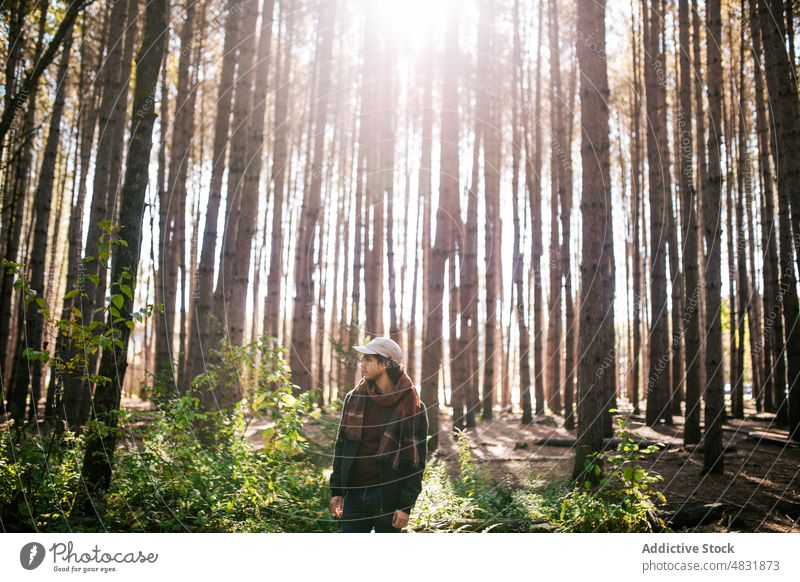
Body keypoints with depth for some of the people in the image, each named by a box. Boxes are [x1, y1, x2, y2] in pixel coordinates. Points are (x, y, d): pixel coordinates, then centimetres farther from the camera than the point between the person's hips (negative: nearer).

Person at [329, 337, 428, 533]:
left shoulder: (412, 407, -8)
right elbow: (341, 445, 11)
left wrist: (406, 505, -12)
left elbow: (416, 460, -8)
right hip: (354, 494, 4)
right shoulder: (354, 398, 5)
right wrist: (336, 490, 6)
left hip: (388, 498, -4)